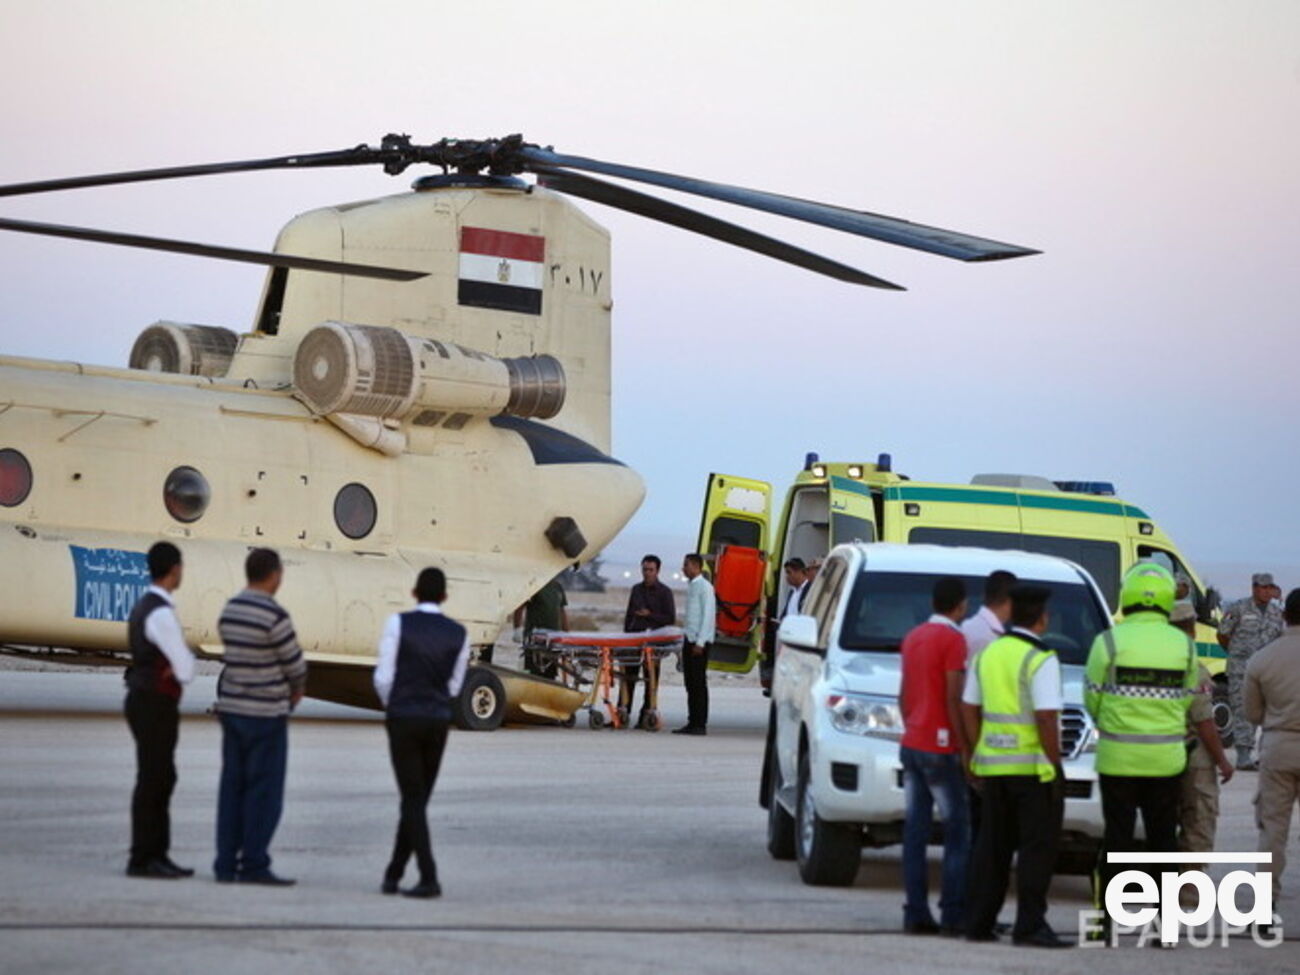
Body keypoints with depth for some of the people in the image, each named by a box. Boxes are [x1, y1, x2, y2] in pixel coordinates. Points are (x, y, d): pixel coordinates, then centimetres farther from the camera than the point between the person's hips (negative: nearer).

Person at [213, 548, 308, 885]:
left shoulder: (229, 610, 6)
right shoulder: (273, 615, -17)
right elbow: (294, 663, -10)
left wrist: (290, 689, 12)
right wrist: (296, 688, 14)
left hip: (231, 706, 7)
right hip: (266, 712, -7)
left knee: (233, 785, 9)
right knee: (264, 791, -2)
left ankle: (226, 863, 9)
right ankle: (254, 865, -2)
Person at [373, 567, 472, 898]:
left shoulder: (398, 623, -7)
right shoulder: (459, 634, 3)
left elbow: (384, 677, -6)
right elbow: (453, 686, 10)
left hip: (403, 721, -3)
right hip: (439, 722, 3)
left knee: (413, 801, -1)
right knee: (417, 799, 15)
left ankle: (429, 878, -11)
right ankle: (393, 874, 19)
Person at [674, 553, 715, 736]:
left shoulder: (704, 587, -10)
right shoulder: (691, 586, 16)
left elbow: (708, 615, -15)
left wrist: (700, 642, -18)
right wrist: (685, 642, 16)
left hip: (700, 640, -9)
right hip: (689, 639, 9)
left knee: (699, 682, -6)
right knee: (690, 683, 8)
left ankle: (700, 724, -4)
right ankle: (692, 722, 11)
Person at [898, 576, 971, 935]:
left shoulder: (913, 638, 12)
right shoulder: (953, 639, -11)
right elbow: (953, 700, -16)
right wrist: (965, 749, -12)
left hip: (911, 745, 8)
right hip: (940, 749, -8)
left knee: (915, 831, 5)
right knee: (957, 831, -3)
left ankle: (916, 913, 4)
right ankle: (954, 914, -7)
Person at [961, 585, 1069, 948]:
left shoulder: (987, 655, 10)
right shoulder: (1040, 660, -12)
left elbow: (969, 710, 12)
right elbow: (1047, 718, -18)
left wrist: (978, 755, 17)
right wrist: (1056, 767, -12)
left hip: (993, 766, 7)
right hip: (1033, 766, -7)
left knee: (992, 846, 12)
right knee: (1038, 846, -3)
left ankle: (978, 922, 13)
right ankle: (1030, 925, -6)